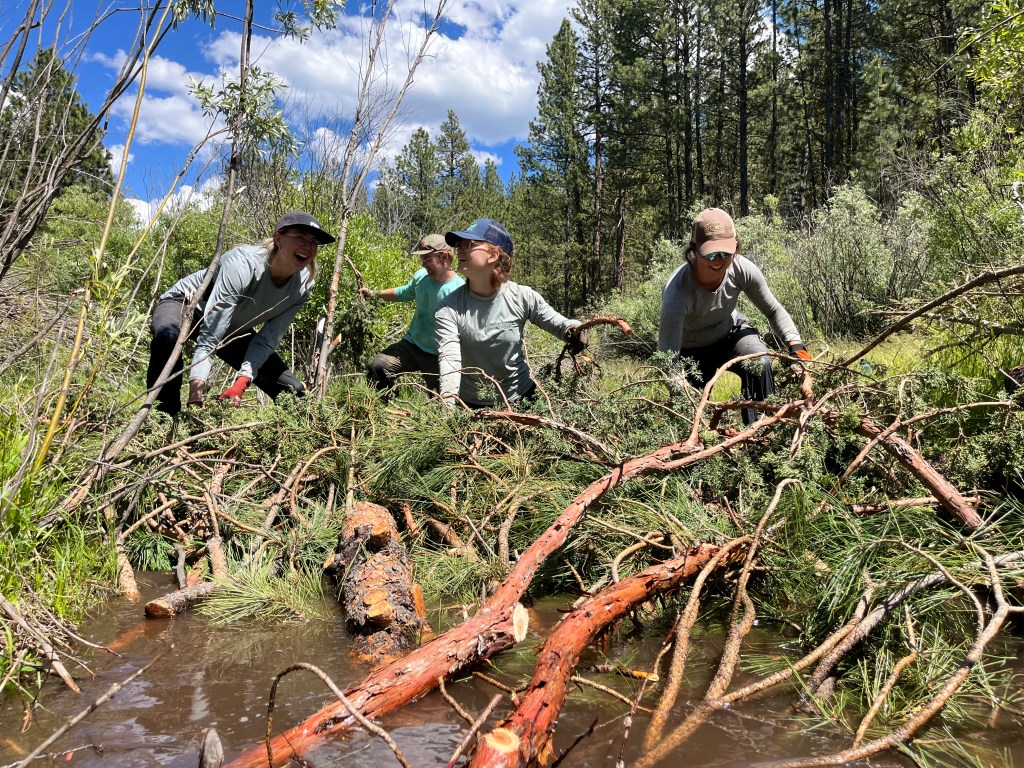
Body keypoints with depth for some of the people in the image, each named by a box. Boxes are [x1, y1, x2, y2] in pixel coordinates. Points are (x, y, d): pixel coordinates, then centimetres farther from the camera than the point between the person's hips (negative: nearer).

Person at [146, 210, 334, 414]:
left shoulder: (302, 285, -19)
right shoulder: (243, 264, -36)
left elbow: (267, 340, -18)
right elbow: (208, 339, -41)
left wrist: (242, 381, -34)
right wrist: (195, 398, -49)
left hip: (233, 332, 5)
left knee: (293, 391, -8)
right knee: (168, 334, -42)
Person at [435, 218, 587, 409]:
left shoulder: (522, 297, -12)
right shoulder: (448, 308, -14)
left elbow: (558, 323, -2)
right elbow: (449, 358, -25)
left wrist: (573, 330, -27)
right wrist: (448, 406, -42)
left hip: (523, 398, 1)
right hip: (472, 406, 0)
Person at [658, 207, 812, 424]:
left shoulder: (743, 269, -24)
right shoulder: (677, 292, -38)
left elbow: (774, 311, -7)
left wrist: (796, 347, -22)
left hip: (730, 333, 3)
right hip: (691, 351, -2)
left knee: (760, 364, -27)